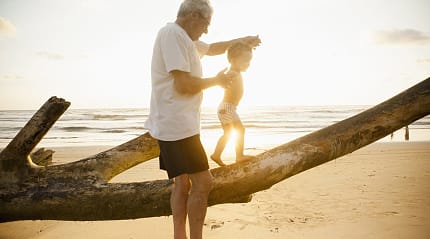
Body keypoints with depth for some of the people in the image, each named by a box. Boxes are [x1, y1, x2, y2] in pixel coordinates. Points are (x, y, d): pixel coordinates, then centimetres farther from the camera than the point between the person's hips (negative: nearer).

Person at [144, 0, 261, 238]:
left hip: (178, 125, 11)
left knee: (183, 183, 13)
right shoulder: (172, 34, -14)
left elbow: (212, 48, 38)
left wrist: (242, 40, 37)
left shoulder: (185, 39, 19)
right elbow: (184, 84, -21)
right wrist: (217, 80, -6)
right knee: (202, 182, -8)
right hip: (177, 126, -11)